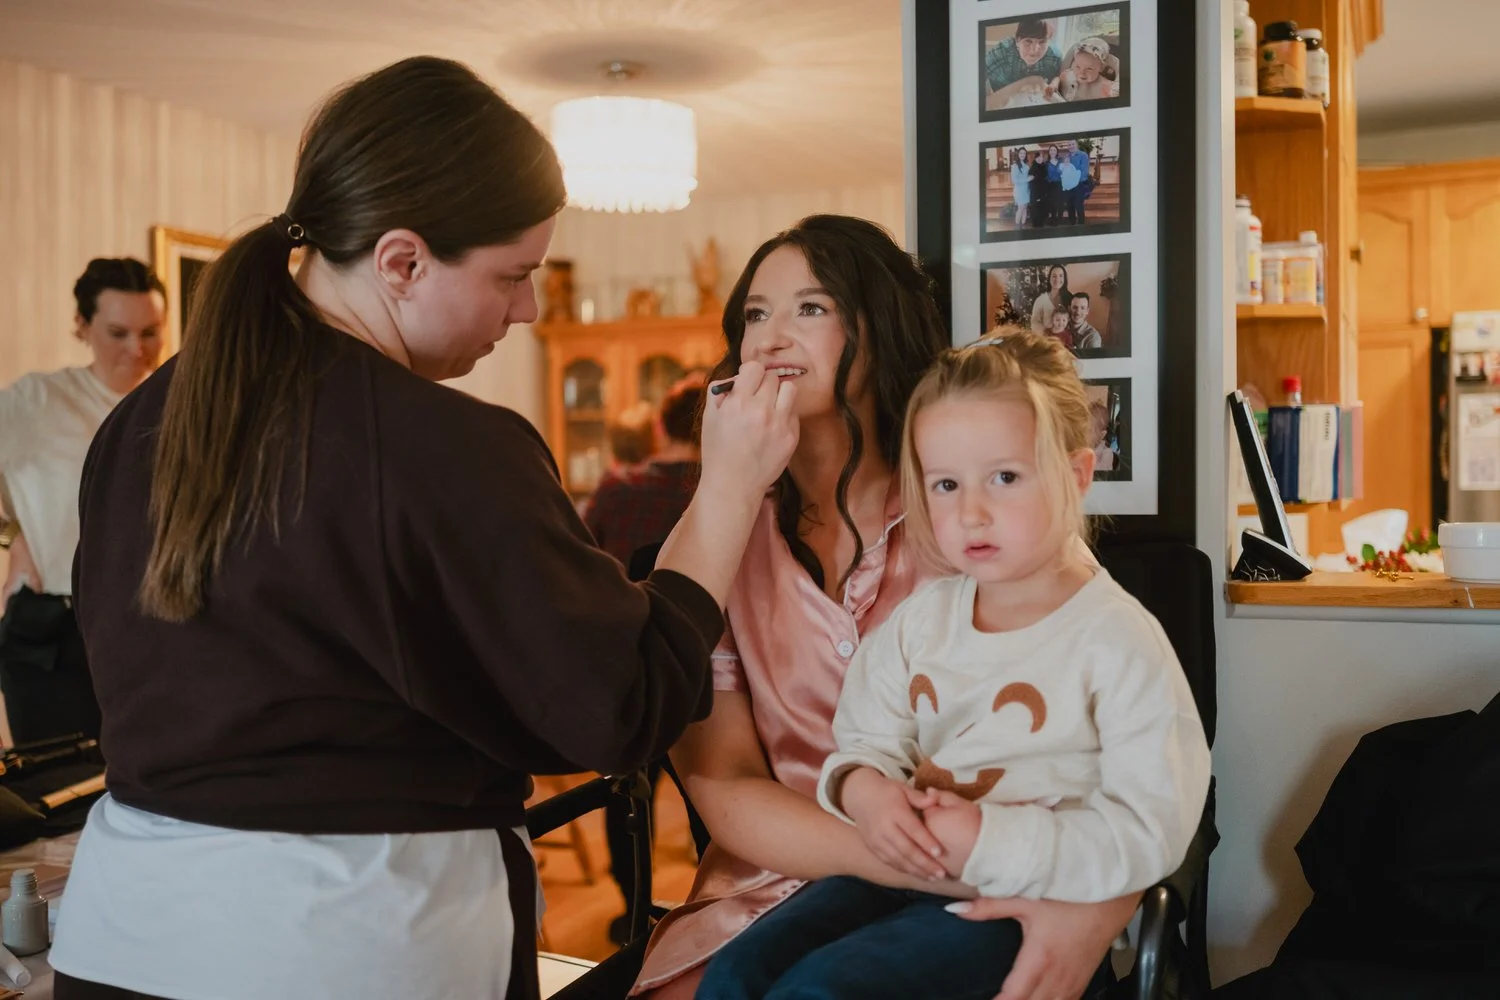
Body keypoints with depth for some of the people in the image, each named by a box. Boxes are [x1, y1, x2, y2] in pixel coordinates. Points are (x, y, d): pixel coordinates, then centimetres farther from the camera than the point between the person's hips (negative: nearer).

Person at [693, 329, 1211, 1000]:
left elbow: (1149, 833, -15)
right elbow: (871, 736, 13)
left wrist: (991, 841, -23)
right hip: (899, 868, 6)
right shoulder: (924, 616, 7)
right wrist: (862, 788, -12)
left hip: (1018, 903, -6)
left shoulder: (1117, 640, -12)